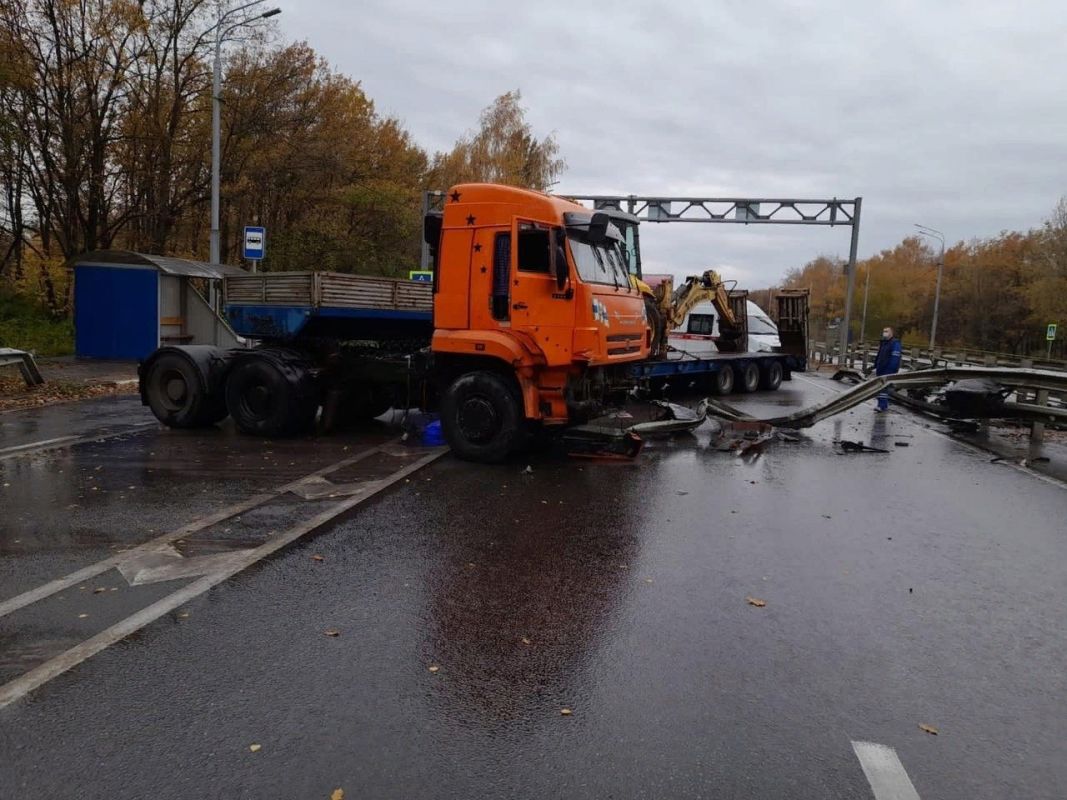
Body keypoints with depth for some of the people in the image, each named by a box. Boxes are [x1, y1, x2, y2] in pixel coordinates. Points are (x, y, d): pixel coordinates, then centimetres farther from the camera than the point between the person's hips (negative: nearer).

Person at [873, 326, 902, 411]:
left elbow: (895, 358, -19)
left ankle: (882, 405, -15)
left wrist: (892, 370, -24)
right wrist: (876, 367, 19)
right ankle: (884, 405, 19)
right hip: (881, 369, 9)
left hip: (889, 370, -9)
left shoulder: (895, 343, -12)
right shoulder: (882, 343, 17)